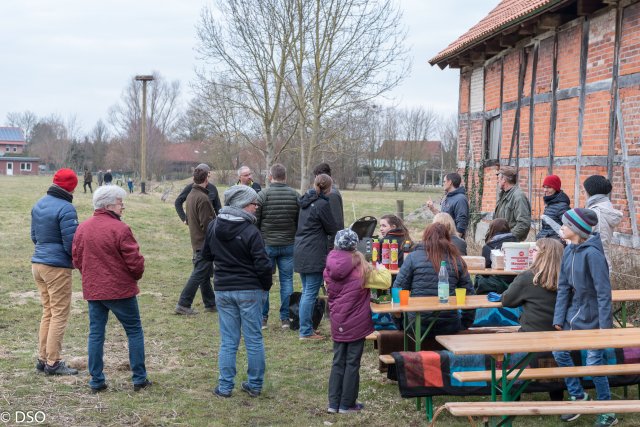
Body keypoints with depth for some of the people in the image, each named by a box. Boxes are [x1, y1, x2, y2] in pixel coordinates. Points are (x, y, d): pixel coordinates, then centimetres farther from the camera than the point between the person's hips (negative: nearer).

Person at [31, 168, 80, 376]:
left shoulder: (38, 205, 9)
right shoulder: (66, 209, -17)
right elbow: (71, 243, -18)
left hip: (38, 263, 8)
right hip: (57, 267, -8)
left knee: (48, 312, 17)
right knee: (60, 314, 0)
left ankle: (43, 358, 20)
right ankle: (53, 363, 3)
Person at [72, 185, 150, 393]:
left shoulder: (82, 228, 4)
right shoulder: (119, 229, -16)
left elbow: (77, 259, 10)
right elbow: (135, 261, -15)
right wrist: (136, 275, 5)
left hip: (92, 290, 5)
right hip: (120, 290, -5)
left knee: (95, 334, 11)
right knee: (134, 331, 8)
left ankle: (96, 380, 12)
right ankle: (139, 379, 10)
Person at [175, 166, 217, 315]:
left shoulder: (191, 195, 10)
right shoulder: (202, 198, -20)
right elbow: (207, 224, -21)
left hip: (196, 240, 10)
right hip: (205, 242, -10)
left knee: (206, 273, 16)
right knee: (199, 274, -4)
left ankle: (210, 303, 24)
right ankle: (183, 304, -3)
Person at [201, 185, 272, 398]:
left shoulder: (213, 226, 0)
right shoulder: (250, 231, -17)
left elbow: (206, 255, 13)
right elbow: (263, 265, -17)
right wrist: (266, 286, -1)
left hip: (222, 290, 4)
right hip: (250, 291, -4)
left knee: (228, 341, 11)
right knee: (254, 339, 8)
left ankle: (224, 386, 12)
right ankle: (255, 385, 16)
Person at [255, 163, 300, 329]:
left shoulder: (262, 195, -9)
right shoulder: (295, 195, 0)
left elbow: (254, 222, -6)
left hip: (267, 245, -2)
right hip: (289, 245, 2)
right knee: (287, 280, 8)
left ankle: (262, 317, 11)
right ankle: (285, 318, 10)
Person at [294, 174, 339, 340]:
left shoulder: (305, 201, 12)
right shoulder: (322, 204, -14)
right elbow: (332, 229, -7)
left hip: (300, 251, 9)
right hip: (314, 253, -9)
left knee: (306, 292, 17)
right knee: (311, 293, -4)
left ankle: (305, 327, 22)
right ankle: (306, 331, -1)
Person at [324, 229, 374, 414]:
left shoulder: (330, 269, -2)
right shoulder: (361, 268, -14)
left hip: (338, 323, 4)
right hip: (357, 323, -4)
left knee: (338, 362, 13)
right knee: (352, 363, 6)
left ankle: (334, 403, 15)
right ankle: (347, 404, 11)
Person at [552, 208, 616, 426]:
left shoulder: (592, 253, -23)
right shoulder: (569, 251, 2)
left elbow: (604, 292, -21)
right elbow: (563, 287, 4)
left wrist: (605, 324, -21)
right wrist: (559, 318, 0)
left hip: (592, 316, -8)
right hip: (574, 312, 8)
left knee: (593, 363, -1)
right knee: (559, 352, 11)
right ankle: (578, 396, 30)